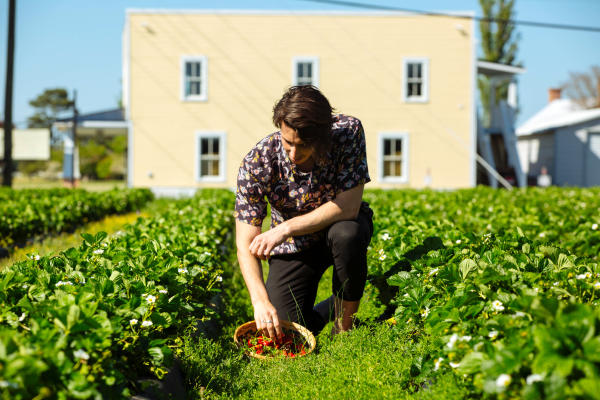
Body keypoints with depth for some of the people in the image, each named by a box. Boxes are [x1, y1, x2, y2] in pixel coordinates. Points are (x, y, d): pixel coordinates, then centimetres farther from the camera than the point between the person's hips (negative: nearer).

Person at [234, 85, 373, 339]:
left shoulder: (348, 131, -28)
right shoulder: (256, 163, -27)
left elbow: (348, 207, -30)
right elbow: (245, 244, -25)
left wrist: (285, 229, -36)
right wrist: (261, 301, -41)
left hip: (341, 225, 0)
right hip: (293, 247, 1)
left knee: (347, 234, -37)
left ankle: (345, 325, -13)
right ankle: (332, 308, 23)